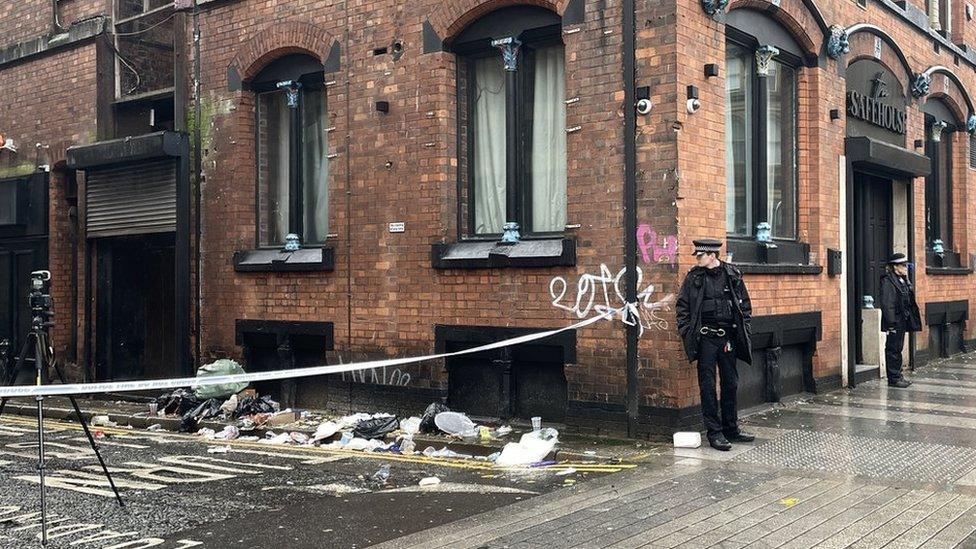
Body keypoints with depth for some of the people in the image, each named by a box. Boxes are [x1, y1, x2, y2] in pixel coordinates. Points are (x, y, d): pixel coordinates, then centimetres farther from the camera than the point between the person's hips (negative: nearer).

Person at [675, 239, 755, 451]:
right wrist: (686, 331, -4)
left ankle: (731, 429, 22)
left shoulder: (733, 276, 4)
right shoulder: (694, 278, 0)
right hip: (706, 338, -2)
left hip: (728, 338, 2)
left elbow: (745, 304, 12)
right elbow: (682, 306, 3)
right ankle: (714, 432, 5)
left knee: (731, 383, 10)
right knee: (708, 386, -2)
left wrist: (743, 328, 5)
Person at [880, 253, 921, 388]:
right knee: (893, 349, -3)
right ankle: (893, 378, 2)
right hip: (895, 323, -9)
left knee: (898, 348, 14)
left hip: (903, 321, 9)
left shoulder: (903, 280, 15)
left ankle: (897, 375, 21)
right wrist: (891, 323, -22)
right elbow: (886, 304, -19)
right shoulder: (887, 281, -14)